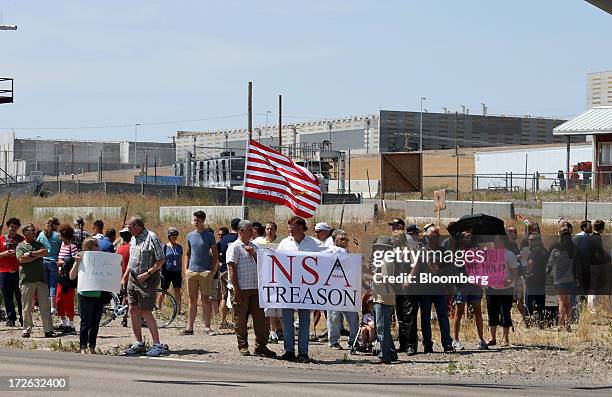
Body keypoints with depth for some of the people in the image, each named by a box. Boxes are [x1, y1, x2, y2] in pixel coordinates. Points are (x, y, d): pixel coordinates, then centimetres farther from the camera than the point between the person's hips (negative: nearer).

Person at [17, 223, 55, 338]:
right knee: (27, 308, 0)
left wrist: (30, 254, -6)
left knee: (45, 306, -2)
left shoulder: (39, 244, 17)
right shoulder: (20, 246, 7)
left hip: (41, 279, 3)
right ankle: (27, 330, 7)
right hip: (26, 280, -3)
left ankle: (49, 330, -2)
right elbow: (21, 259, -10)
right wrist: (37, 254, -6)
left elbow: (45, 252, -2)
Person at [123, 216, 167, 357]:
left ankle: (157, 345, -7)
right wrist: (125, 276, 15)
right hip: (133, 279, 8)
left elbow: (161, 260, -14)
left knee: (145, 312, -11)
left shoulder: (152, 238, -13)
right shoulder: (133, 239, 13)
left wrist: (147, 274, -19)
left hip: (147, 280, -8)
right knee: (133, 310, 7)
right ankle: (138, 343, 17)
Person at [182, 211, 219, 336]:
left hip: (205, 271, -3)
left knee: (205, 299, -3)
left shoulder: (209, 236, 1)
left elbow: (215, 255, 2)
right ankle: (190, 327, 7)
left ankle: (207, 327, 0)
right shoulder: (190, 236, 12)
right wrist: (186, 268, 8)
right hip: (192, 271, 3)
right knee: (192, 299, 5)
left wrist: (213, 270, -7)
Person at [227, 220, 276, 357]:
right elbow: (232, 268, -9)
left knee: (260, 318, 4)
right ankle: (243, 347, 9)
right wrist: (236, 289, -14)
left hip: (255, 288, 6)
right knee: (240, 320, 1)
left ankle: (260, 346, 9)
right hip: (241, 289, -6)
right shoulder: (234, 247, -4)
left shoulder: (254, 247, 16)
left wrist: (253, 254, -4)